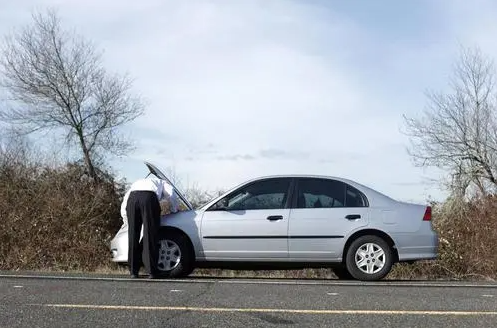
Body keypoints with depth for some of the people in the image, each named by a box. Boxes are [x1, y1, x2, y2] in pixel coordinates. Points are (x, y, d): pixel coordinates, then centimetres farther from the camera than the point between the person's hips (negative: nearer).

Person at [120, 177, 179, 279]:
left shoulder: (136, 183, 43)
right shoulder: (161, 182, 36)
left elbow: (124, 205, 30)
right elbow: (172, 194, 14)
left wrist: (128, 222, 35)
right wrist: (174, 211, 28)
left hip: (132, 198, 3)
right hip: (149, 197, -3)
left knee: (133, 236, 9)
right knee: (150, 236, -1)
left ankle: (133, 272, 9)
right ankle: (151, 272, -5)